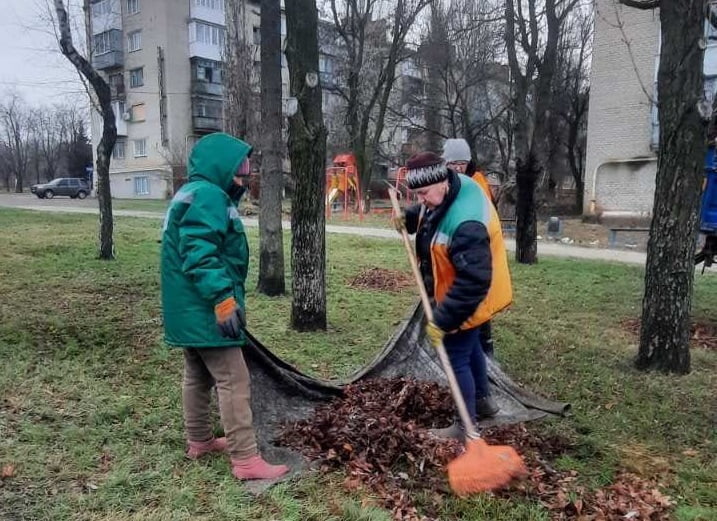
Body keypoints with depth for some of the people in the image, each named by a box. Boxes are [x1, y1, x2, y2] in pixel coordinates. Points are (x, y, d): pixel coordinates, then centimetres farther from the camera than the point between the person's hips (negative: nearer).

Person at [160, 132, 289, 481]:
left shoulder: (191, 194, 18)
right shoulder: (207, 195, -16)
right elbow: (200, 253, -27)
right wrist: (223, 298, -30)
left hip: (189, 308, 11)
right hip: (205, 309, -11)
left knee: (198, 376, 20)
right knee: (233, 380, -7)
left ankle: (199, 440, 35)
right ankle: (246, 460, -1)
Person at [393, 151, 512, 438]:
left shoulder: (467, 224, -39)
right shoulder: (456, 186, -9)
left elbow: (473, 281, -38)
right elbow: (427, 210, 14)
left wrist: (442, 320, -34)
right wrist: (408, 216, -7)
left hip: (467, 300, -10)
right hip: (459, 293, 10)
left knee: (457, 358, 3)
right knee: (470, 346, 27)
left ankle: (465, 425, 21)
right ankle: (483, 400, 48)